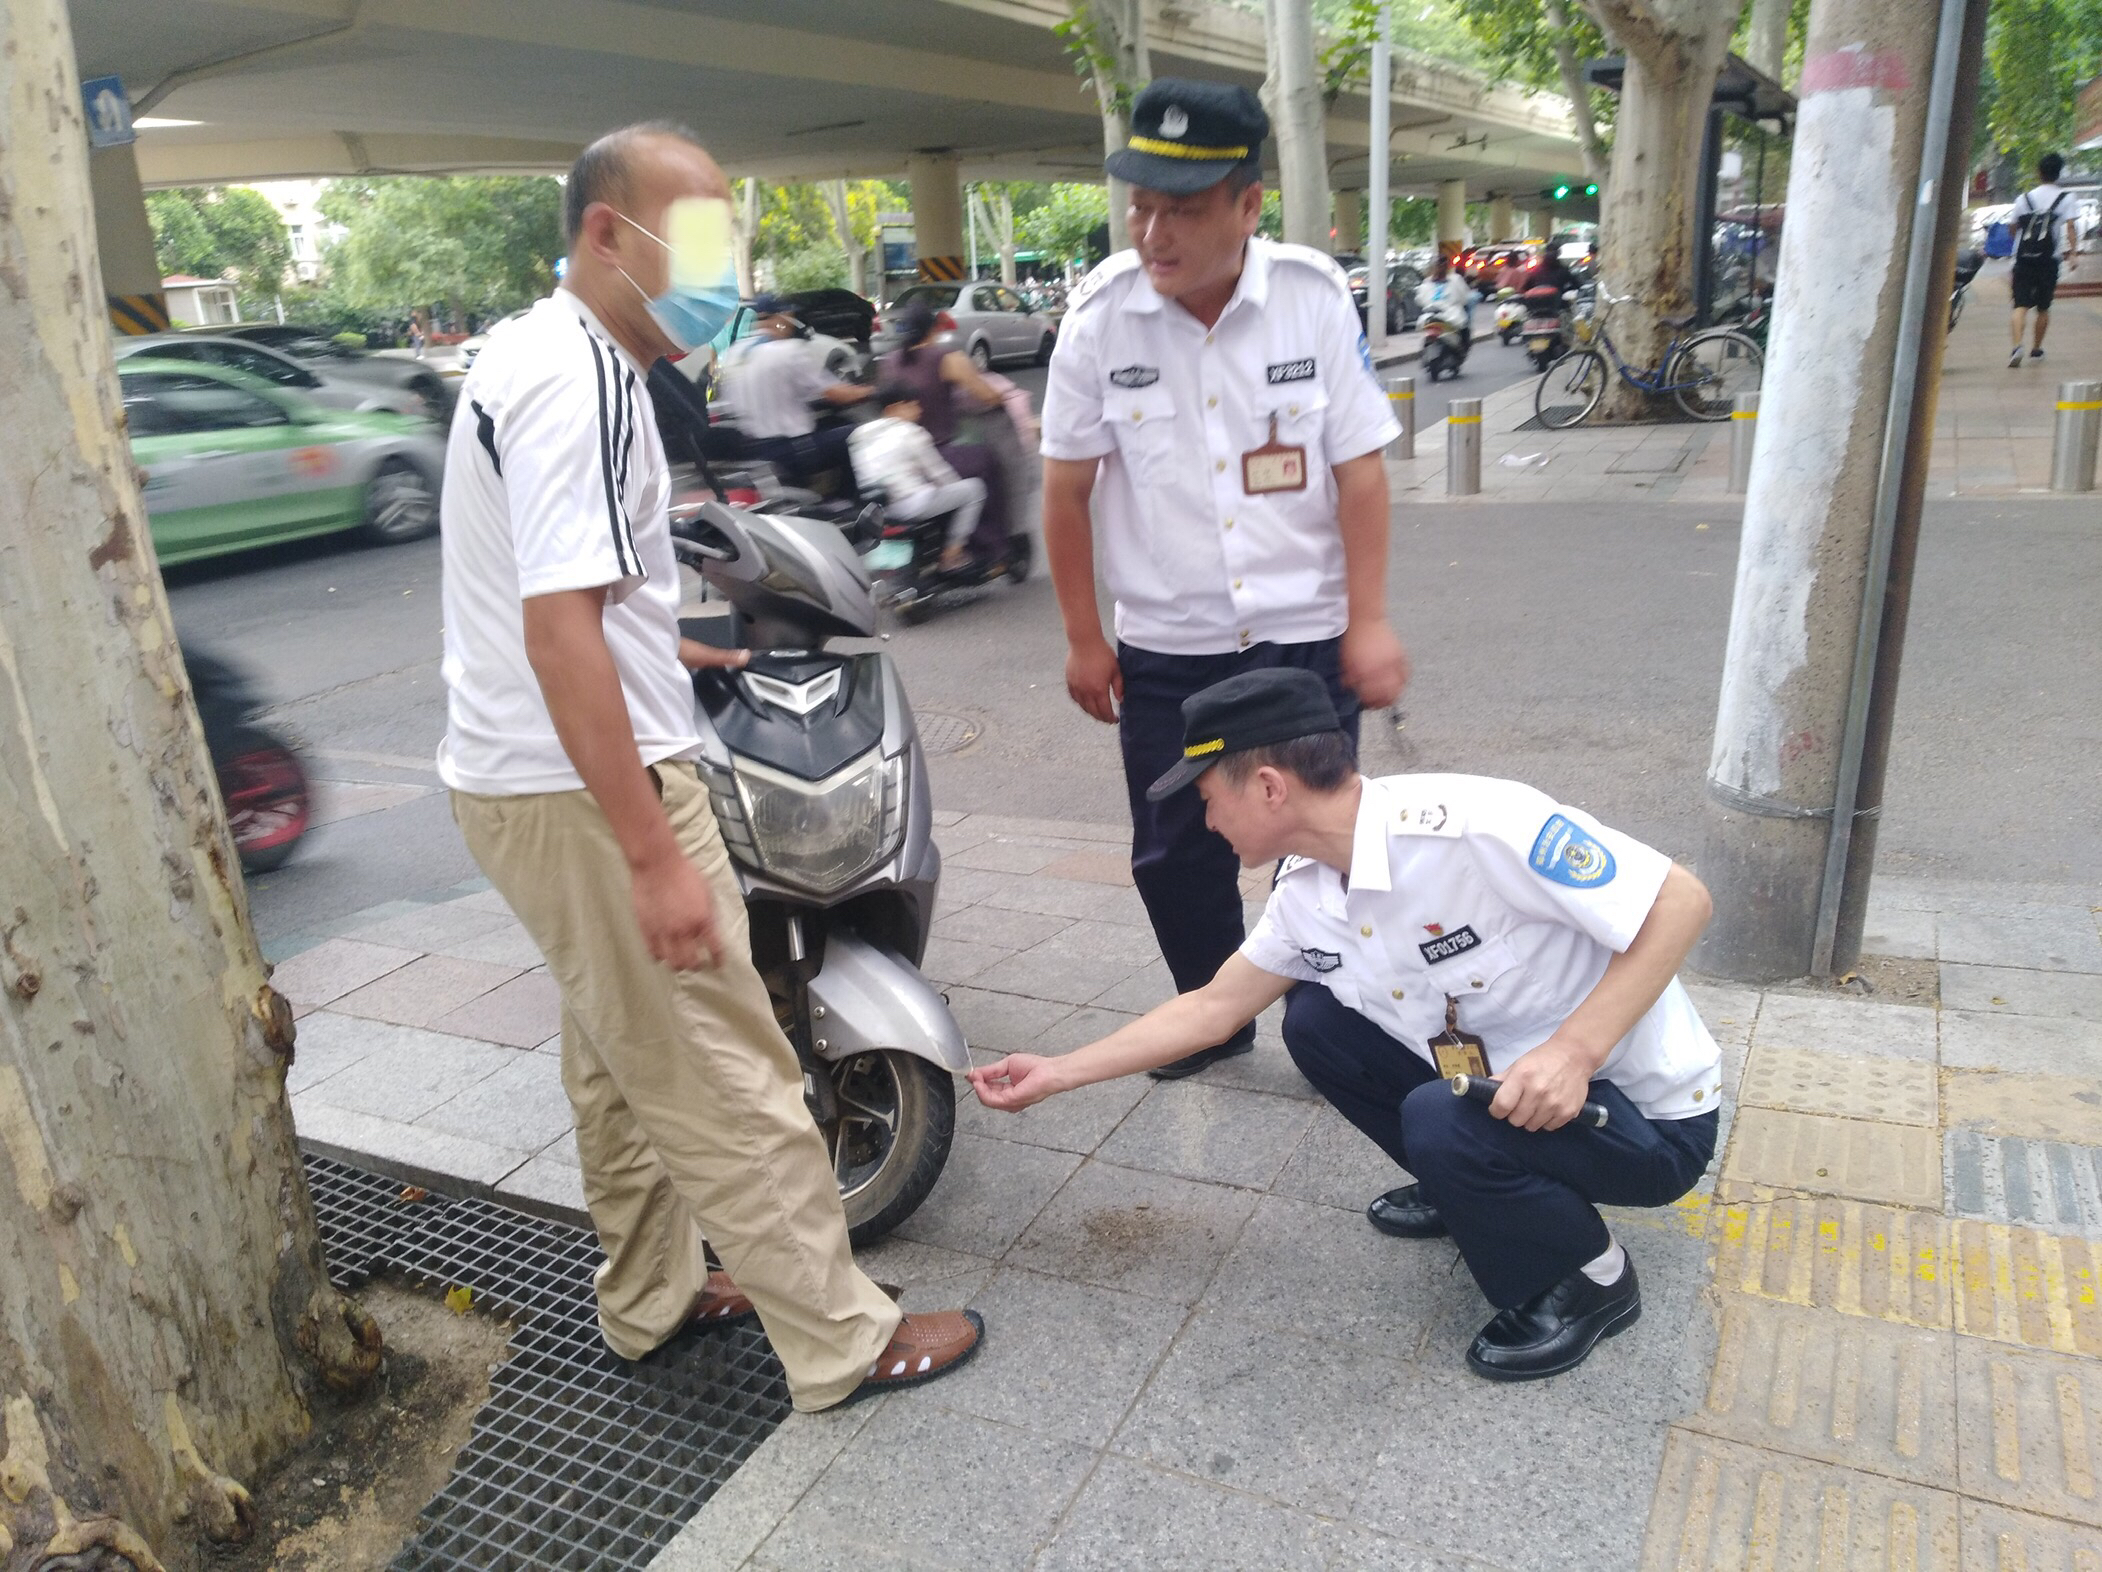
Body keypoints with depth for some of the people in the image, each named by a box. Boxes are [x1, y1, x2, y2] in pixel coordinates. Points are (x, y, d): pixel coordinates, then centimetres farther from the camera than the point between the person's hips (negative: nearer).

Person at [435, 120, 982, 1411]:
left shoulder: (544, 356, 14)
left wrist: (676, 650, 30)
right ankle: (843, 1340, 14)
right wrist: (655, 855, -28)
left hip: (533, 778, 11)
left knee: (624, 1058, 21)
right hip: (586, 791, -11)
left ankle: (654, 1295, 38)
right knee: (726, 1076, 0)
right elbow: (557, 630, -27)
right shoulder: (578, 380, -19)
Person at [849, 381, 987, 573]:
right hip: (913, 505, -8)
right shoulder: (911, 433, -4)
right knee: (974, 488, 7)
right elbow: (939, 472, 1)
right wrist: (957, 485, 21)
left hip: (876, 508, 8)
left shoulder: (861, 433, 13)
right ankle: (951, 555, 7)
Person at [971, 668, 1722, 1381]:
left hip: (1645, 1118, -7)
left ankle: (1590, 1278, -2)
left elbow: (1680, 900, -25)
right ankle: (1472, 1189, 17)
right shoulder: (1306, 894, -4)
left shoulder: (1474, 824, -29)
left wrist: (1574, 1049, -34)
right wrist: (1055, 1074, 9)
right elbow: (1211, 1008, 7)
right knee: (1316, 1021, 0)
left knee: (1443, 1120, -32)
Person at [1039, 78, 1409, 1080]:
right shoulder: (1101, 313, -7)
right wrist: (1082, 637, 0)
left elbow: (1359, 467, -4)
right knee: (1175, 856, 10)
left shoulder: (1314, 295, -8)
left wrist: (1369, 622, -7)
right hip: (1165, 648, 1)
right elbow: (1068, 483, -1)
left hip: (1305, 634, -1)